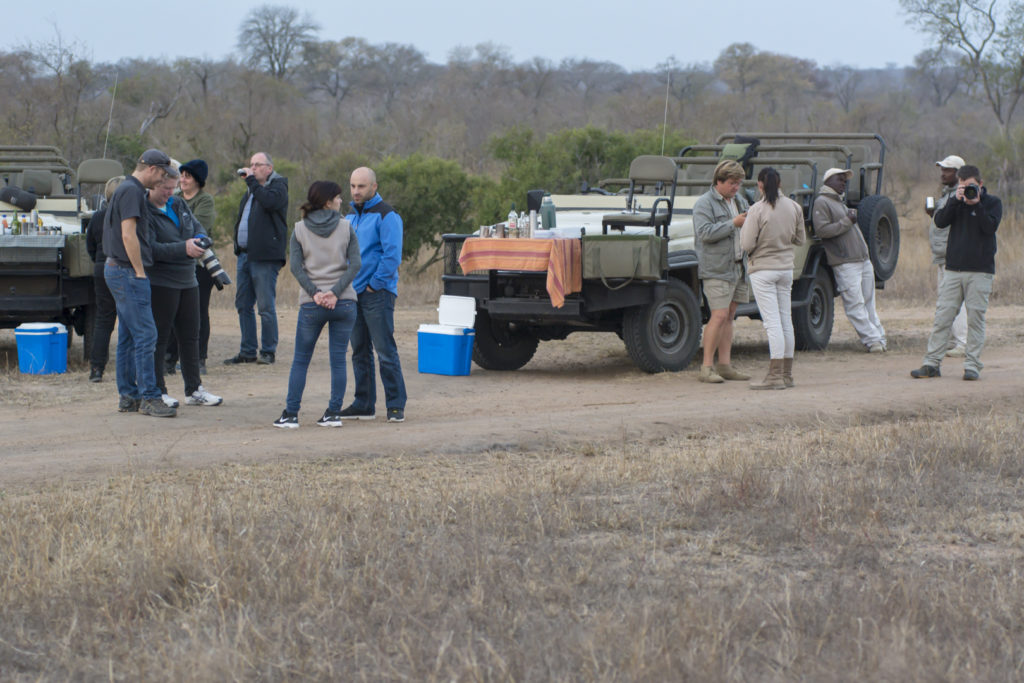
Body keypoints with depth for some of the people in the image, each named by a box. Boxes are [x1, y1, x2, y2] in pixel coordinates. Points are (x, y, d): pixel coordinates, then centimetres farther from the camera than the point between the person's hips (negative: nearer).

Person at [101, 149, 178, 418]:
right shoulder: (131, 191, -14)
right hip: (128, 271, -11)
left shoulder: (129, 189, 18)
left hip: (118, 271, 11)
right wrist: (139, 272, -16)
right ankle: (149, 397, -11)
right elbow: (128, 235, -20)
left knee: (128, 336, 12)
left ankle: (128, 396, 15)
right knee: (145, 335, -10)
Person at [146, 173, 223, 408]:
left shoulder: (178, 205, 11)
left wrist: (199, 240, -13)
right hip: (160, 282, -8)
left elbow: (197, 227, 11)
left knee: (190, 336, 11)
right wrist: (183, 249, -31)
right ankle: (158, 391, 4)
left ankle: (194, 390, 19)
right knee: (159, 338, -2)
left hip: (187, 281, 8)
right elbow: (151, 249, -22)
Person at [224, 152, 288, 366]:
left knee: (265, 306, -6)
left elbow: (269, 201, -26)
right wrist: (238, 247, 17)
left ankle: (268, 352, 1)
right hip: (245, 255, 8)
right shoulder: (251, 191, 21)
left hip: (265, 257, -8)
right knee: (243, 305, 9)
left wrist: (251, 180, -17)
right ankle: (247, 351, 15)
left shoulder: (278, 186, -3)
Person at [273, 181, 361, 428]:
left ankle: (291, 414, 4)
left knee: (300, 360, 7)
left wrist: (315, 293, -9)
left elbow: (296, 266, -6)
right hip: (344, 303, 0)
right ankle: (334, 413, 5)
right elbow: (355, 263, -8)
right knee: (338, 359, 6)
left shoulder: (300, 230, 3)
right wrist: (336, 292, -11)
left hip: (311, 305, 0)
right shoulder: (346, 227, 1)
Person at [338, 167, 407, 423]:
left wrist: (375, 284, -13)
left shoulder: (386, 216, -8)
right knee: (360, 351, 10)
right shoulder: (350, 217, 16)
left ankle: (396, 405, -5)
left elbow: (392, 255, -15)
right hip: (354, 293, 8)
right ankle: (364, 404, 16)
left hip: (377, 294, -8)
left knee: (385, 350, -8)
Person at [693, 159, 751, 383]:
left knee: (729, 315, 9)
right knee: (719, 315, -13)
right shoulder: (704, 204, -8)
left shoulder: (740, 201, 16)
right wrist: (733, 224, -22)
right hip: (716, 269, -8)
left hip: (737, 267, 8)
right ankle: (706, 367, -10)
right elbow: (705, 233, -21)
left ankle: (725, 365, 12)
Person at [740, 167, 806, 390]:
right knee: (786, 321, 12)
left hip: (763, 269, -5)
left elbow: (747, 244, -15)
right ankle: (787, 374, 17)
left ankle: (775, 375, -11)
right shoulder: (794, 208, 2)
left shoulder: (757, 210, -15)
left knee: (772, 322, -8)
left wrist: (743, 227, 3)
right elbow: (800, 239, 11)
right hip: (786, 268, 5)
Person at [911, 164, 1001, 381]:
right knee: (942, 316, 0)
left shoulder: (992, 202, 2)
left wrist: (976, 203, -16)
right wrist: (956, 201, -12)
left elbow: (990, 227, -13)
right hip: (953, 269, 3)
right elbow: (940, 222, -4)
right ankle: (931, 363, 2)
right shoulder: (955, 202, 12)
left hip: (980, 271, -3)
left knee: (975, 318, -2)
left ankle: (972, 365, 3)